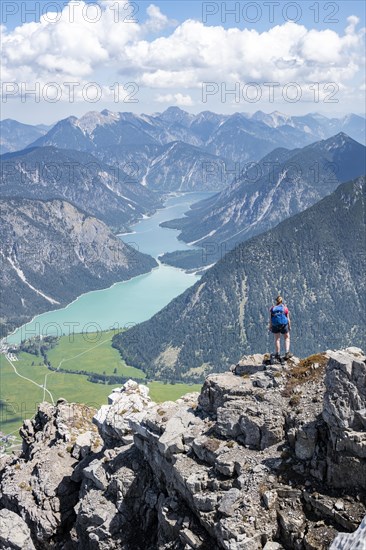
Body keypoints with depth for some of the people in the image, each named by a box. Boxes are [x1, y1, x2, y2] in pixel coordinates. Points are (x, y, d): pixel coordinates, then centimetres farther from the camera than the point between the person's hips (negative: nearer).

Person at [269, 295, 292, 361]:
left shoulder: (272, 308, -1)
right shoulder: (285, 308, -4)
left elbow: (270, 319, -3)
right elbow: (288, 318, -3)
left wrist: (270, 326, 5)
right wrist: (289, 326, 7)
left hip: (275, 325, 1)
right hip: (284, 324, -1)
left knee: (277, 339, 14)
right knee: (287, 338, 16)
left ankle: (277, 354, 14)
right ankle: (287, 353, 7)